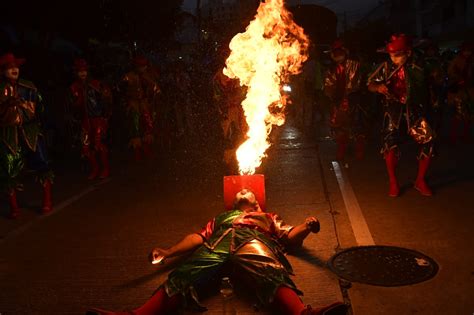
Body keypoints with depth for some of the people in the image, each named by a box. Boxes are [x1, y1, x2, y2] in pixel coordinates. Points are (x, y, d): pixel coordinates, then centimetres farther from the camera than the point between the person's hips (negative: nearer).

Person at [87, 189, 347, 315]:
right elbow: (198, 237, 28)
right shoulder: (221, 217, 43)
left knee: (271, 276, -36)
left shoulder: (267, 217, 40)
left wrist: (307, 226, 4)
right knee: (181, 278, -28)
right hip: (217, 244, 2)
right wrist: (168, 252, 13)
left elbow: (291, 237, 25)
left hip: (254, 241, -1)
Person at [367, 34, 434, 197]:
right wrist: (379, 87, -17)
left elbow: (424, 93, 12)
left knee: (428, 141, -11)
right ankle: (393, 182, 2)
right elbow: (370, 85, 4)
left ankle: (420, 181, 8)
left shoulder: (416, 71, 3)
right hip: (393, 110, -1)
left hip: (413, 110, 1)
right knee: (390, 142, -18)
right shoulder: (386, 67, 1)